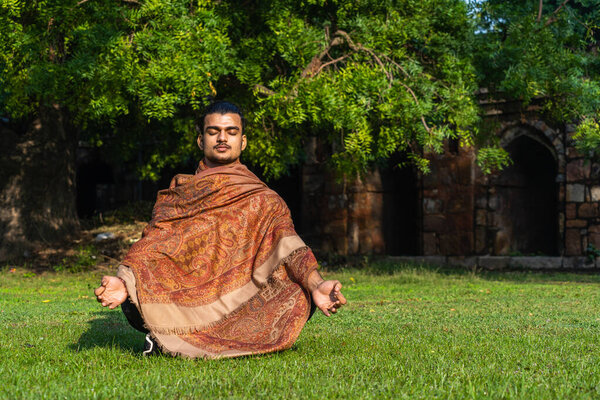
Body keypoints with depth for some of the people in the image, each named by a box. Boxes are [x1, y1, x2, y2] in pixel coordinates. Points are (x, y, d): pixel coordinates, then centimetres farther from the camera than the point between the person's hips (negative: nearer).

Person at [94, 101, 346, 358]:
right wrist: (124, 282, -23)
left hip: (243, 307, 1)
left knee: (297, 300, -29)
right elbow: (152, 247, -1)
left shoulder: (263, 201, 10)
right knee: (132, 302, -28)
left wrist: (315, 284, -29)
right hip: (185, 306, -1)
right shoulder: (174, 197, 14)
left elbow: (289, 247, -8)